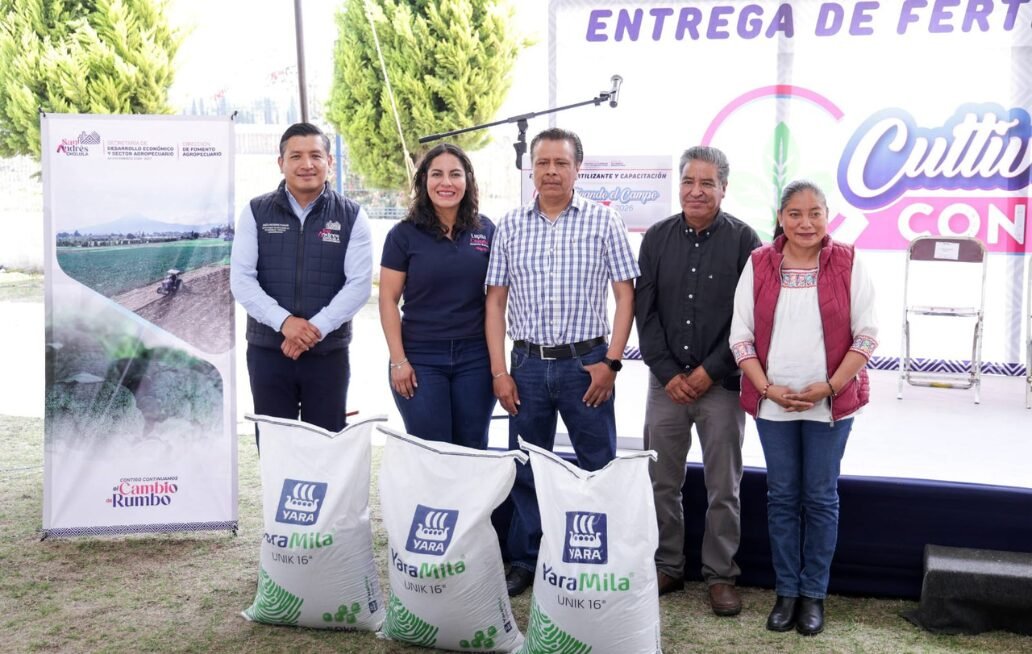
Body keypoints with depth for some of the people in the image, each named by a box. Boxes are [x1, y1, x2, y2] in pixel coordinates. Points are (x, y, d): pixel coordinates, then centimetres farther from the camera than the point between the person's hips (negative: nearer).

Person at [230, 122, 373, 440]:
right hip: (267, 351, 1)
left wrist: (316, 328, -16)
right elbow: (241, 279, -3)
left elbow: (359, 283, -4)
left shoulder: (351, 216, 3)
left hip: (329, 353, 0)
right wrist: (284, 321, -17)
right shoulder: (256, 212, 4)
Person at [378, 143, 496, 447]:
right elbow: (388, 300, -2)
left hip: (475, 357, 2)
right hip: (421, 360, -2)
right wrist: (398, 361, -8)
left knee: (473, 450, 9)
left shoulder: (486, 231, 5)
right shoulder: (404, 234, -2)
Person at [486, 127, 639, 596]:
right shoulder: (511, 226, 6)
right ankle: (524, 564, 24)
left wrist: (611, 362, -9)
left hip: (586, 361, -2)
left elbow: (625, 294, -1)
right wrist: (499, 371, 0)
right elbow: (496, 300, 6)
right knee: (525, 468, 10)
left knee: (599, 467, 4)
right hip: (527, 363, 2)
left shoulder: (603, 221, 0)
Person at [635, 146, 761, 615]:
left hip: (721, 383, -3)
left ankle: (720, 576, 16)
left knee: (723, 489, 4)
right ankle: (667, 567, 22)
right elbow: (645, 312, 3)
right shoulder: (657, 238, 5)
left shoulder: (743, 240, -3)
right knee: (662, 483, 8)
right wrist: (667, 373, -5)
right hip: (666, 381, 3)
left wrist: (710, 371, -11)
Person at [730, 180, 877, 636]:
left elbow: (866, 335, -4)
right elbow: (741, 335, 0)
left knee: (820, 497, 6)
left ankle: (813, 593, 19)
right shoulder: (758, 265, 0)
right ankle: (786, 591, 21)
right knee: (781, 497, 9)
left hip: (830, 403, -1)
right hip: (773, 402, 1)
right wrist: (767, 387, -11)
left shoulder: (848, 264, -4)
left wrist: (829, 386, -13)